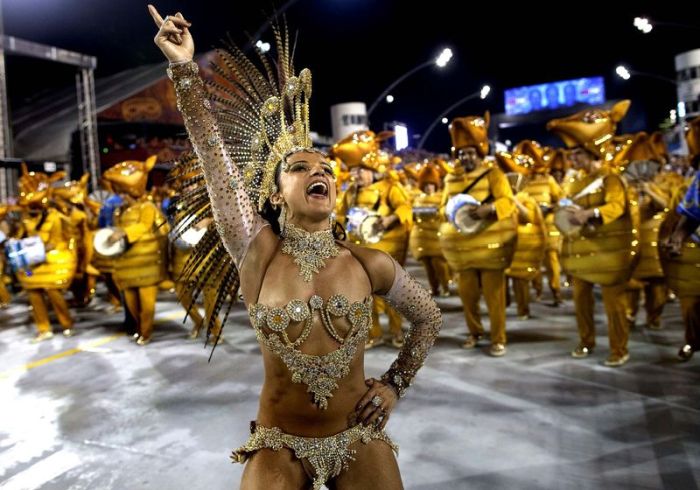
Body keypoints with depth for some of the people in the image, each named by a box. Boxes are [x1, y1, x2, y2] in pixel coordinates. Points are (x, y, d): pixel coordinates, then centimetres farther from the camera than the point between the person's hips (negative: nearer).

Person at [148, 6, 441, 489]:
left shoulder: (371, 264, -11)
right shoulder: (258, 253, -14)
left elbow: (429, 317, 6)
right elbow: (215, 156, -21)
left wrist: (396, 384, 2)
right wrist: (183, 68, -24)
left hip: (359, 437, 1)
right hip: (279, 446, -1)